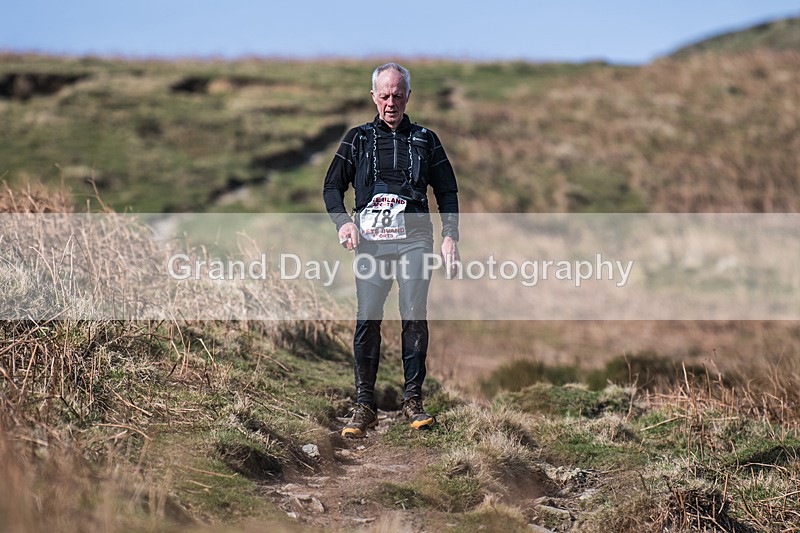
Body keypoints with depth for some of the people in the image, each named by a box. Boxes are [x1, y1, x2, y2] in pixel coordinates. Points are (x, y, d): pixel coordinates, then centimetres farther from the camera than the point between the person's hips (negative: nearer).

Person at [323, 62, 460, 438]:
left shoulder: (425, 140, 16)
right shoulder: (358, 139, 15)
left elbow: (447, 192, 17)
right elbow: (332, 187, 14)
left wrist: (450, 235, 4)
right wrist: (343, 221, -5)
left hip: (414, 238, 0)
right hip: (370, 239, 0)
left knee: (415, 317, -6)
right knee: (368, 319, -8)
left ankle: (413, 400, 2)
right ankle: (364, 405, -5)